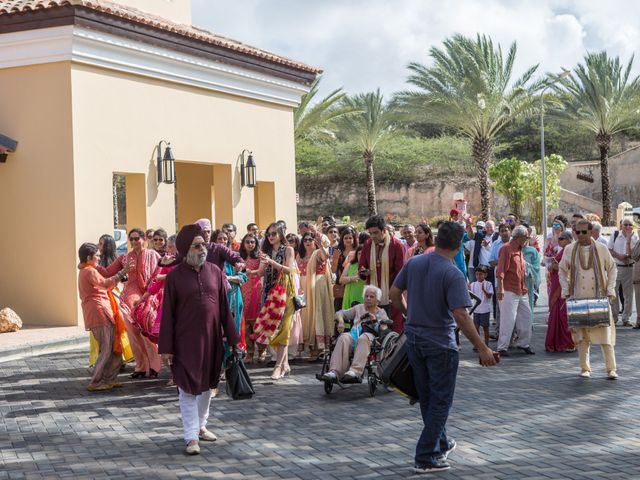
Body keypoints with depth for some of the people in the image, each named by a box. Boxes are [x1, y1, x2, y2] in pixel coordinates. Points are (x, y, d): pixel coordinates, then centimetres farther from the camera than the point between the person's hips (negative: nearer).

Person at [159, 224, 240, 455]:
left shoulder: (215, 272, 2)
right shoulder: (175, 276, -7)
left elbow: (224, 307, 6)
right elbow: (167, 313, -5)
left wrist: (232, 338, 5)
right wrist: (166, 348, -7)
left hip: (211, 338, 4)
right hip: (185, 340, -4)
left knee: (207, 384, 16)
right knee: (188, 387, -3)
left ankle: (200, 425, 32)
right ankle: (191, 436, 1)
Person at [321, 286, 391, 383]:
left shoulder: (381, 313, 22)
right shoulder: (359, 308, 29)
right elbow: (340, 313, 23)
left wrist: (375, 320, -3)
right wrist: (340, 321, 1)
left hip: (370, 336, -2)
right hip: (354, 334, 2)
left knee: (363, 338, -41)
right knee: (343, 338, -35)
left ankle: (355, 371, -59)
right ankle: (334, 372, -51)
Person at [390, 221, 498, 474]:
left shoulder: (413, 263, -2)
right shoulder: (453, 275, -20)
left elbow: (394, 293, 6)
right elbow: (460, 316, -26)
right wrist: (482, 348, -22)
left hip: (413, 338, 7)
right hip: (440, 344, -6)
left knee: (427, 397, 19)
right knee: (440, 401, 5)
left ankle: (441, 444, 36)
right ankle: (426, 458, 4)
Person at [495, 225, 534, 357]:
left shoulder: (519, 250, 17)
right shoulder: (507, 249, -10)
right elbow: (500, 270, -18)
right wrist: (500, 288, -26)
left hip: (521, 291, 9)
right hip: (508, 291, -9)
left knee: (526, 316, 12)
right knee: (508, 319, -9)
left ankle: (524, 343, 24)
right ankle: (502, 347, -3)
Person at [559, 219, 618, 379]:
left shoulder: (601, 249, 2)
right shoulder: (569, 250, 3)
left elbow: (612, 269, 9)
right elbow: (563, 271, 12)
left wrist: (610, 290, 0)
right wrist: (566, 292, 3)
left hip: (599, 298, -1)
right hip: (578, 299, 1)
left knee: (605, 332, -4)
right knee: (581, 334, 2)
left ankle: (611, 369, 1)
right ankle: (584, 368, 12)